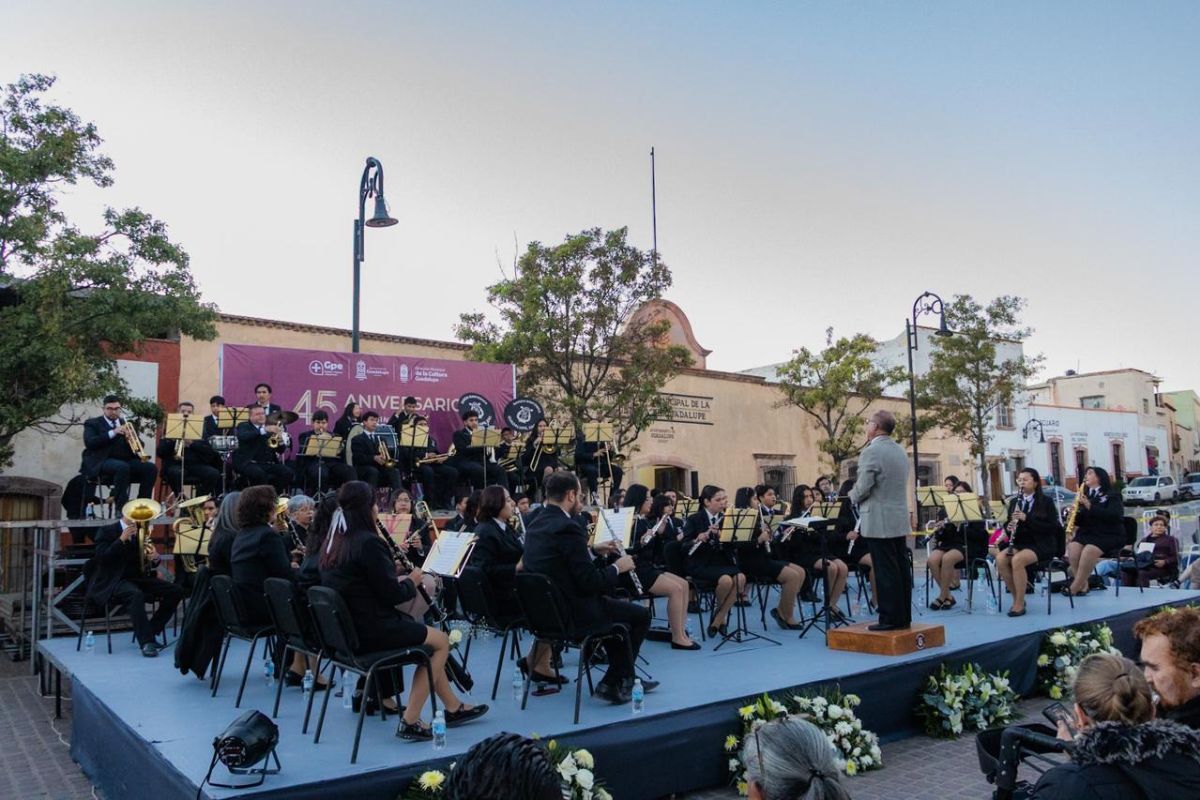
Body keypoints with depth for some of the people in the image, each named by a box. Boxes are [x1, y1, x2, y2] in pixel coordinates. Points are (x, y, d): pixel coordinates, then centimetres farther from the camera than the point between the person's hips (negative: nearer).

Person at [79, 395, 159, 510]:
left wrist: (132, 439, -10)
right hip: (102, 462, -4)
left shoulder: (126, 424, 22)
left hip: (127, 460, 5)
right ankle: (120, 508, -32)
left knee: (151, 468, -23)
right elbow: (89, 443, -9)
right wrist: (112, 433, -17)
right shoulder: (93, 424, 10)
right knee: (122, 467, -37)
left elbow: (139, 446, 14)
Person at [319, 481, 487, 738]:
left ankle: (453, 707, 28)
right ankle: (410, 721, 5)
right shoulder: (368, 542, -20)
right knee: (441, 641, 8)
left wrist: (393, 567, 11)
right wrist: (412, 581, 1)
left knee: (429, 640, 22)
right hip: (371, 631, -9)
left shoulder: (333, 542, 6)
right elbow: (392, 595, -17)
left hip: (344, 629, 9)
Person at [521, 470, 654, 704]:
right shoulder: (568, 528, -23)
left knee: (613, 605, 29)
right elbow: (591, 582, -22)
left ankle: (626, 679, 34)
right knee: (641, 615, 7)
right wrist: (617, 567, -5)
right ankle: (613, 683, 13)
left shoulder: (536, 525, 5)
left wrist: (594, 550, 19)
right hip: (574, 614, -9)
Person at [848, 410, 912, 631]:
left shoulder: (871, 452, -15)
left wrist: (852, 496, 3)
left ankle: (890, 618, 0)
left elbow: (862, 488, -18)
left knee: (885, 571, -4)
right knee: (901, 569, 11)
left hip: (878, 522, -8)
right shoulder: (900, 451, 12)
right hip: (900, 519, 8)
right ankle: (904, 616, 16)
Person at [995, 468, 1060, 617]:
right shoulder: (1014, 502, 12)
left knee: (1017, 560, -33)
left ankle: (1020, 603, -21)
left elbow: (1053, 527, -11)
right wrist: (1009, 528, -11)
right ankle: (1016, 598, -9)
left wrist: (1027, 518, -21)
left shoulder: (1046, 502, -2)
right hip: (1020, 543, 5)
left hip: (1041, 544, -5)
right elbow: (1008, 525, 15)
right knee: (1000, 559, -26)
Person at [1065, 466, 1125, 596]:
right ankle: (1083, 585, -21)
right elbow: (1080, 520, 18)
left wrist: (1090, 506, -21)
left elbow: (1114, 515, -15)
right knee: (1072, 547, -28)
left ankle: (1074, 588, -26)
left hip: (1109, 535, -5)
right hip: (1087, 533, 5)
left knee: (1089, 551, -34)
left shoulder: (1112, 495, 2)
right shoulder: (1085, 495, 18)